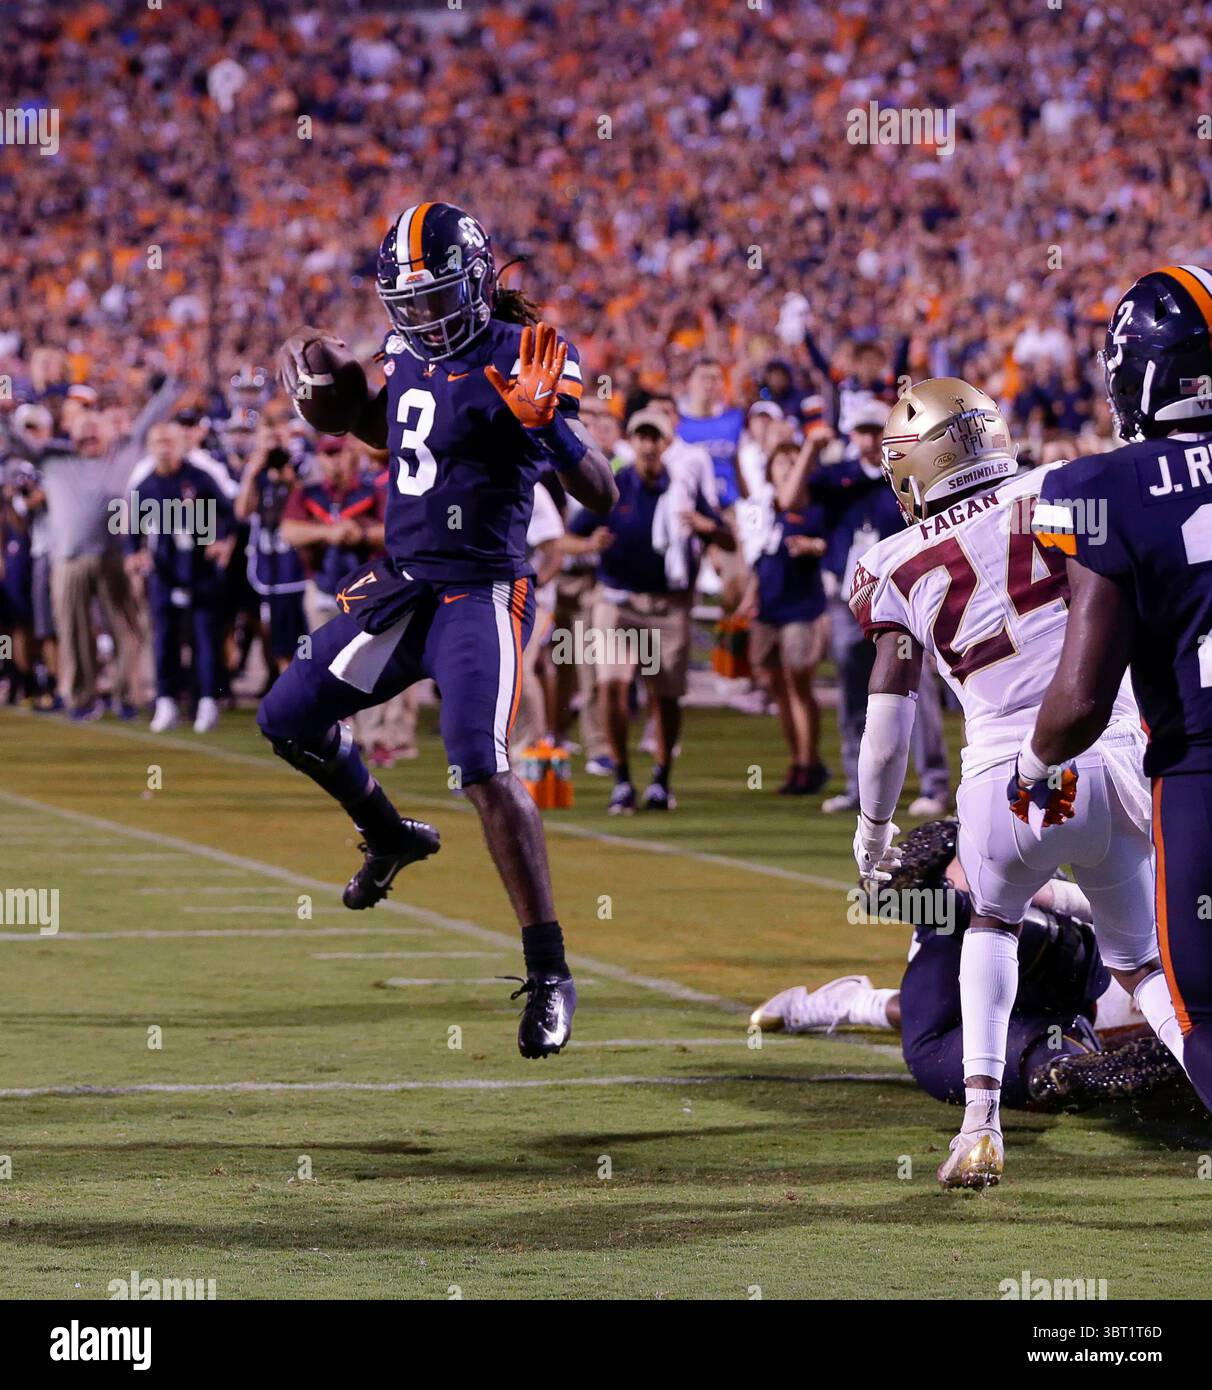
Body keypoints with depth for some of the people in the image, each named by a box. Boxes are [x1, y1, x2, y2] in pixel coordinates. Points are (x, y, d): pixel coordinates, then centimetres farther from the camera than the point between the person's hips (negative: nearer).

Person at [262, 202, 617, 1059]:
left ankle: (550, 974, -17)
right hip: (404, 584, 8)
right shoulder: (414, 355, 7)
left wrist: (547, 422, -35)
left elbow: (603, 496, -18)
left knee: (484, 770, -22)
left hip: (480, 595, -8)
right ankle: (392, 837, 39)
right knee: (289, 720, 13)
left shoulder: (515, 362, -15)